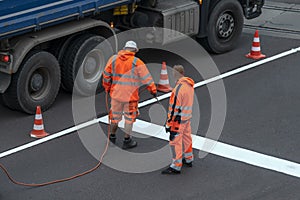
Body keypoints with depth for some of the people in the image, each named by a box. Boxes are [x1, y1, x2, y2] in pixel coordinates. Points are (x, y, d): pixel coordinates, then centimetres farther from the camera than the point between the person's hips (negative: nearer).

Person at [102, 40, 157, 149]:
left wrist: (107, 88, 20)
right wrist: (153, 90, 4)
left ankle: (112, 136, 34)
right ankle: (127, 140, 15)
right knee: (129, 117, 10)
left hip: (116, 93, 4)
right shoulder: (137, 62, -12)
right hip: (130, 95, -3)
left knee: (115, 115, 19)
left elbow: (106, 75, 6)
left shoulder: (113, 59, -1)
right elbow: (146, 78, -7)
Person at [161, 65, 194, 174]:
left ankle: (176, 166, 4)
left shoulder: (178, 88, -25)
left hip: (179, 120, -9)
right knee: (186, 137, 22)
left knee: (175, 141, -1)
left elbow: (174, 108, -23)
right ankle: (188, 160, 38)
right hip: (187, 117, 9)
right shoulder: (189, 85, 2)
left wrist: (169, 123, -16)